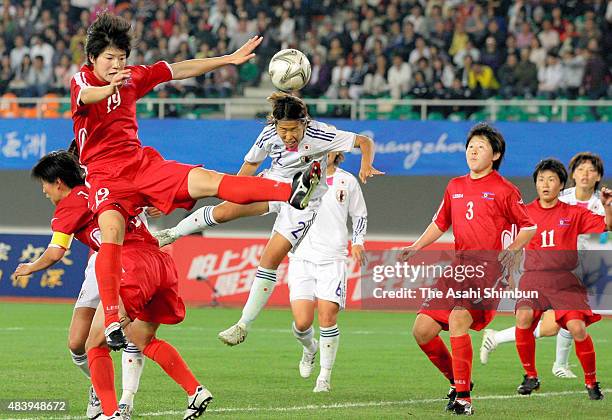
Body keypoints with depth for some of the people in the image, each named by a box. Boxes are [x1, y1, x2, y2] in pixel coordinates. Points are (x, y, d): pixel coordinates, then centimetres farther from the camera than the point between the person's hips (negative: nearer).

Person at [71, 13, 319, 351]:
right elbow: (86, 97, -30)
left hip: (141, 164, 4)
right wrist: (111, 87, -53)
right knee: (111, 233, -29)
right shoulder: (81, 80, -4)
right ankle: (112, 322, -35)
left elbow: (180, 71, 18)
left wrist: (229, 59, 16)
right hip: (105, 175, -4)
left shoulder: (133, 77, 13)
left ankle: (291, 193, -28)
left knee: (208, 181, -13)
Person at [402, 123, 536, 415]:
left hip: (488, 273, -7)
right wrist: (417, 246, 12)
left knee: (458, 319, -29)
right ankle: (457, 381, 20)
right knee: (422, 330, -2)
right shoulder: (455, 187, 15)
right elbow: (440, 223, 25)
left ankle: (463, 398, -23)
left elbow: (528, 227, 4)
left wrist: (512, 250, -13)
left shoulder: (505, 191, -2)